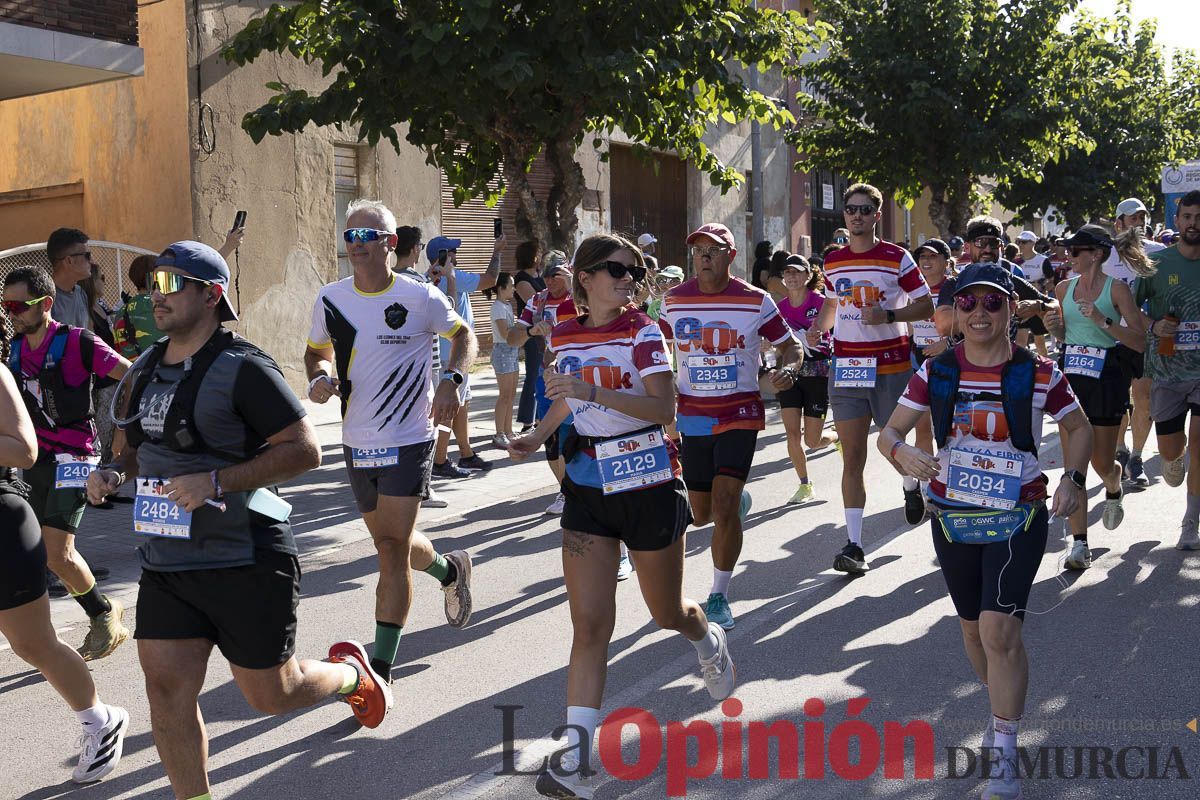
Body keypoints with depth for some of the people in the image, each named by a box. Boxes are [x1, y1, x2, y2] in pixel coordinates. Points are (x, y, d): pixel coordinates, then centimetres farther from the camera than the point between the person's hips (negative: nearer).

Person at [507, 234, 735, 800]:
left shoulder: (642, 331, -10)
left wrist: (595, 390, -31)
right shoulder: (564, 337, 4)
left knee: (667, 613, 14)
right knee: (589, 626, -5)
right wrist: (538, 437, 9)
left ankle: (708, 642, 51)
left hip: (648, 483, -3)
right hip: (587, 484, 3)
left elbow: (664, 407, -22)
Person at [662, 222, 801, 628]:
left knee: (723, 507, -15)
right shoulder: (674, 300, 0)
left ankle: (719, 596, 2)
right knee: (700, 514, 9)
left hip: (740, 415, -3)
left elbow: (790, 345, 2)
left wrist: (787, 370, -21)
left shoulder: (756, 301, -7)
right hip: (692, 416, 3)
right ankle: (738, 499, 46)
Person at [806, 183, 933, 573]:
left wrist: (888, 315, -18)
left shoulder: (897, 258, -3)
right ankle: (854, 545, -1)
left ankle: (912, 486, 46)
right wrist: (819, 326, 4)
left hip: (891, 367, -3)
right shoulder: (832, 261, 9)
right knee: (852, 458, -2)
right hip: (845, 366, 3)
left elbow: (926, 306, -2)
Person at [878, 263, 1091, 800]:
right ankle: (1004, 707, 46)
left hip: (1018, 517, -3)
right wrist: (902, 454, -25)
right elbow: (889, 432, -1)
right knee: (972, 627, 18)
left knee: (999, 629, -15)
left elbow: (1079, 428, 8)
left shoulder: (1038, 373, -7)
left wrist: (1072, 479, -8)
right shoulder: (935, 372, -3)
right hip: (952, 515, 3)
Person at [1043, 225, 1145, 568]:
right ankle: (1079, 543, 1)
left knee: (1102, 463, 5)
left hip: (1106, 378, -3)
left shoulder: (1116, 288, -7)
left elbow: (1140, 341, -11)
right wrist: (1055, 327, -2)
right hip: (1069, 376, 4)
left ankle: (1114, 489, 44)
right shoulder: (1064, 288, 7)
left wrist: (1102, 320, -21)